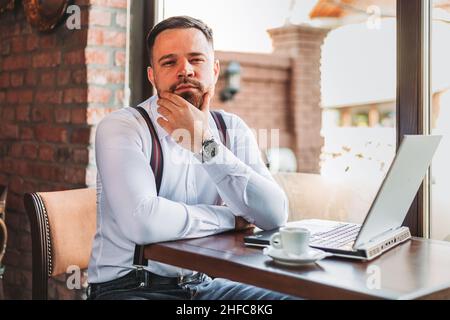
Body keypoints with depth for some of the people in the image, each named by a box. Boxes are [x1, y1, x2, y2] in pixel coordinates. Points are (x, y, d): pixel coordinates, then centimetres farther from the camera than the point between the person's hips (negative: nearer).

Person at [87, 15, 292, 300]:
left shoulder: (233, 129, 2)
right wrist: (230, 219, -13)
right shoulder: (121, 127, -12)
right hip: (129, 286, -4)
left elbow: (275, 215, -12)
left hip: (206, 284, 4)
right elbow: (143, 222, -27)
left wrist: (205, 144, -19)